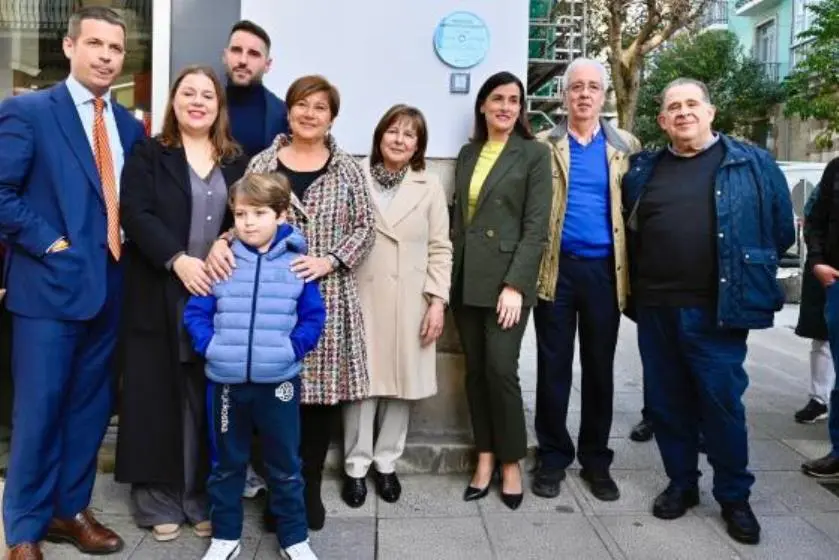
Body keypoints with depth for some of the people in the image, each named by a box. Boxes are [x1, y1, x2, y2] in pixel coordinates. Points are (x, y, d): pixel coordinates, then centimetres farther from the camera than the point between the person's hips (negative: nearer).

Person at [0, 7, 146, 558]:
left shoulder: (130, 126, 12)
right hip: (50, 284, -5)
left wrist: (125, 244, 2)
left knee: (91, 406, 13)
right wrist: (50, 243, -14)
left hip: (109, 286, 6)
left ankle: (71, 510, 30)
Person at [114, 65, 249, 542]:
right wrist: (177, 260, -19)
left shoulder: (236, 161, 12)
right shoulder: (149, 154, 4)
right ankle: (158, 500, 18)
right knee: (159, 394, 4)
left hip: (219, 294, 2)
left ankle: (202, 498, 19)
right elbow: (136, 214, -8)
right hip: (160, 296, -2)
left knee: (207, 400, 6)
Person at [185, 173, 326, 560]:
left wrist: (291, 349, -12)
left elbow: (314, 317, 0)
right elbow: (195, 312, 4)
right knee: (226, 463, 16)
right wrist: (210, 346, -9)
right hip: (226, 380, 1)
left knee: (285, 465, 11)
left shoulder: (297, 263, -3)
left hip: (279, 381, -1)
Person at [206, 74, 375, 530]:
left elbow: (365, 227, 4)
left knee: (322, 390, 4)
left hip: (328, 297, 0)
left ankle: (310, 488, 23)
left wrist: (329, 261, -11)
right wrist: (221, 242, -15)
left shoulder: (347, 169, 6)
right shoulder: (262, 163, 6)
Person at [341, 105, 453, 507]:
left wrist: (438, 300, -3)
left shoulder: (430, 187, 6)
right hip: (361, 297, -1)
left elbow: (440, 248, 4)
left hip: (410, 301, 2)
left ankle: (386, 463, 24)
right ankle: (356, 465, 17)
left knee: (402, 381, 8)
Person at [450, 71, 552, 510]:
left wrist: (515, 284, -15)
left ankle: (511, 464, 12)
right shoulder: (467, 154, 14)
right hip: (466, 280, 5)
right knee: (475, 371, 8)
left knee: (501, 370, -7)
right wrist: (451, 274, 7)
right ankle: (484, 459, 20)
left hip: (507, 279, -5)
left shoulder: (535, 154, -1)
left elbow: (536, 225, -7)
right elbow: (458, 218, 14)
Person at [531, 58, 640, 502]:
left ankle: (596, 459, 23)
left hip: (605, 270, 1)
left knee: (600, 368, 10)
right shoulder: (544, 146, 4)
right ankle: (553, 457, 20)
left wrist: (632, 271, -2)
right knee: (553, 367, 6)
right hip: (557, 268, -1)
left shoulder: (627, 147, 7)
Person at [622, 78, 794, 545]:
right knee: (666, 403, 11)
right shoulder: (643, 170, 9)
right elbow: (628, 230, 18)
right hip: (656, 310, 3)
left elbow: (781, 230, 6)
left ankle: (735, 497, 23)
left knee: (722, 404, 3)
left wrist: (746, 275, 7)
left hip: (717, 310, -3)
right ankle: (682, 484, 29)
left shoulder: (754, 165, 2)